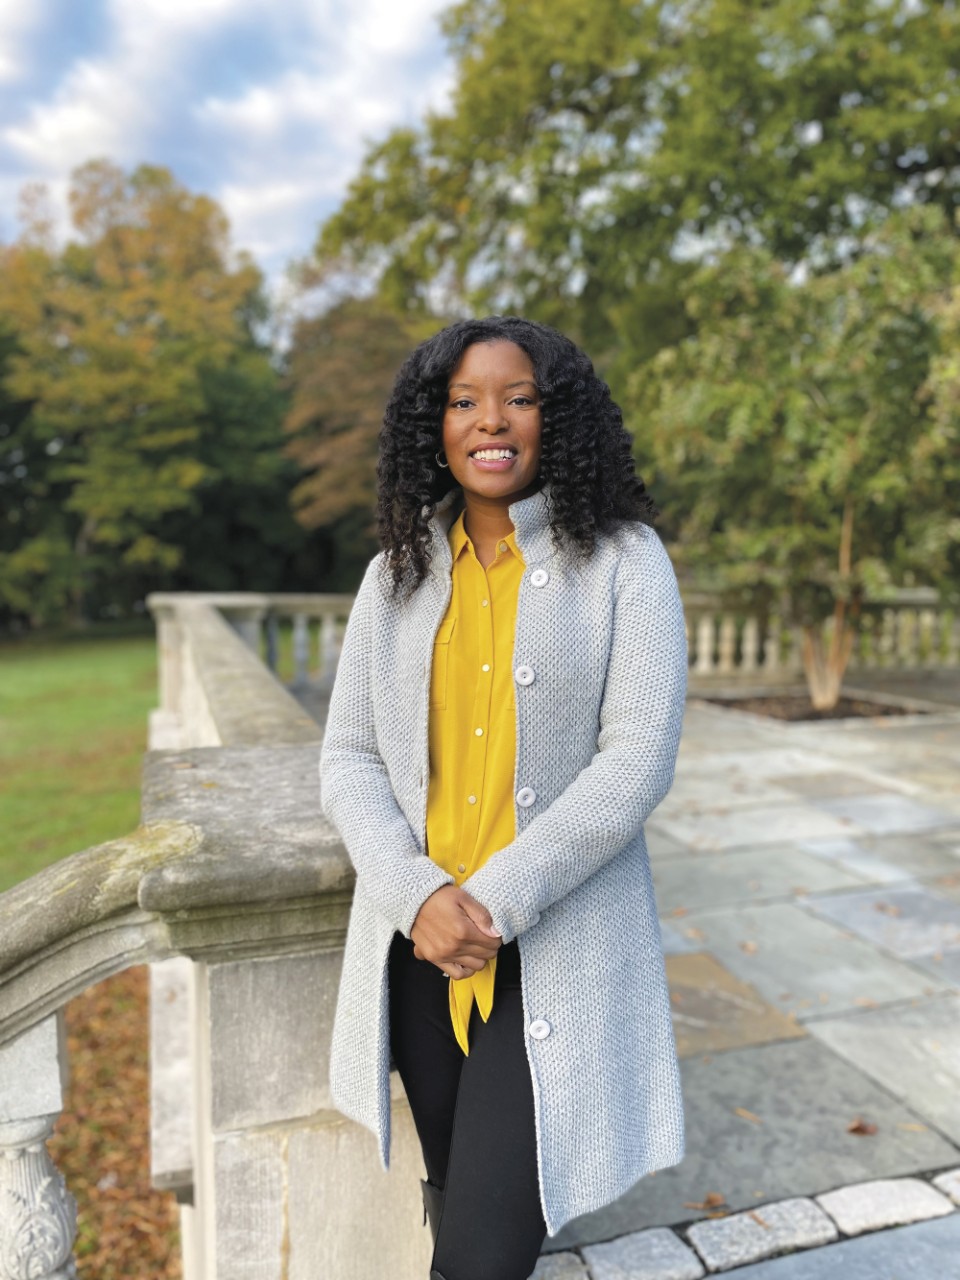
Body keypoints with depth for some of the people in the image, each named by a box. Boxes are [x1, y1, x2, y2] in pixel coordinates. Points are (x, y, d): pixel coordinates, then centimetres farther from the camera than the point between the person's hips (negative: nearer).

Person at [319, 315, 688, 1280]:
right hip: (419, 947, 4)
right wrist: (419, 897, -14)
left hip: (556, 946, -3)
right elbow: (347, 762, 1)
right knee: (453, 1191, 22)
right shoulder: (396, 573, 4)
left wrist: (494, 901, -18)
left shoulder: (623, 561, -6)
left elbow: (637, 761, -13)